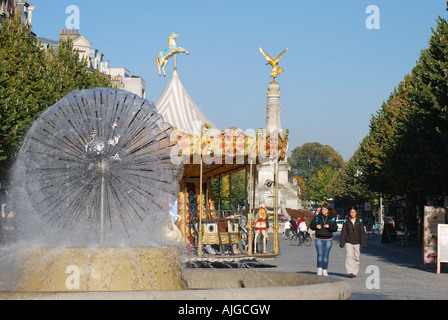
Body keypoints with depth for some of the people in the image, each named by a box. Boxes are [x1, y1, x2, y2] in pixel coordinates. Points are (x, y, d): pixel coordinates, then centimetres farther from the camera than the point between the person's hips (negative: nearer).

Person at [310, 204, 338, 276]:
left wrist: (329, 226, -16)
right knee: (320, 254, -12)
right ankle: (319, 270, -11)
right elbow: (311, 225, 9)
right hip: (319, 239, -1)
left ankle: (325, 270, 12)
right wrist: (316, 226, -11)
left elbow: (335, 228, 2)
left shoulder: (332, 218, 5)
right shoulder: (317, 217, 5)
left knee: (326, 256, 5)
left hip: (328, 240, 1)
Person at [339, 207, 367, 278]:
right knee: (349, 256, -15)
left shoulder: (360, 221, 5)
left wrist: (363, 243, -6)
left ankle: (355, 272, 14)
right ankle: (350, 272, -20)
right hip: (348, 242, -1)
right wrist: (341, 243, 1)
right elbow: (343, 232, 5)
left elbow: (362, 232, 2)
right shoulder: (346, 221, 4)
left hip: (357, 242, 1)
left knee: (356, 257, 4)